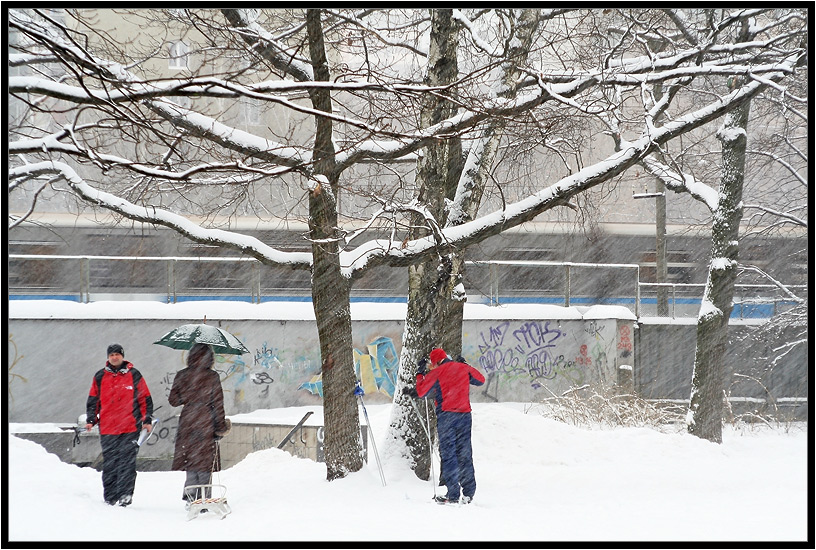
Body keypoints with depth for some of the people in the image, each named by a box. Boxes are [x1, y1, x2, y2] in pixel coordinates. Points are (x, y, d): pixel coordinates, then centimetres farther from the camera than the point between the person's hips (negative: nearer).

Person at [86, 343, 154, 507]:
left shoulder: (134, 375, 7)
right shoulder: (100, 377, 12)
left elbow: (145, 399, 10)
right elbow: (93, 401, 18)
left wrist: (147, 420, 4)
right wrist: (90, 420, 7)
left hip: (130, 427, -2)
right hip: (107, 429, 2)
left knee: (127, 462, -7)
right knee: (109, 464, 3)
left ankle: (125, 494, -5)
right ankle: (110, 498, 8)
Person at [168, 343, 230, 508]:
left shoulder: (181, 376, 1)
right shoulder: (212, 377, -6)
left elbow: (173, 400, 6)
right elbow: (218, 403, -5)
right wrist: (221, 427, 1)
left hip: (187, 421, 2)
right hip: (206, 423, -2)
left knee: (191, 460, 10)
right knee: (205, 461, 4)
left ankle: (190, 496, 4)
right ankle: (204, 497, 2)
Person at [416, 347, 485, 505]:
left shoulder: (436, 372, -2)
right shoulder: (464, 368, 10)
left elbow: (421, 392, 3)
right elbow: (481, 380, 24)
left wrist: (420, 375, 19)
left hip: (446, 415, -4)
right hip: (465, 415, 4)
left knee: (448, 455, -1)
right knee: (465, 455, 10)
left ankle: (453, 495, -5)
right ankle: (469, 493, 9)